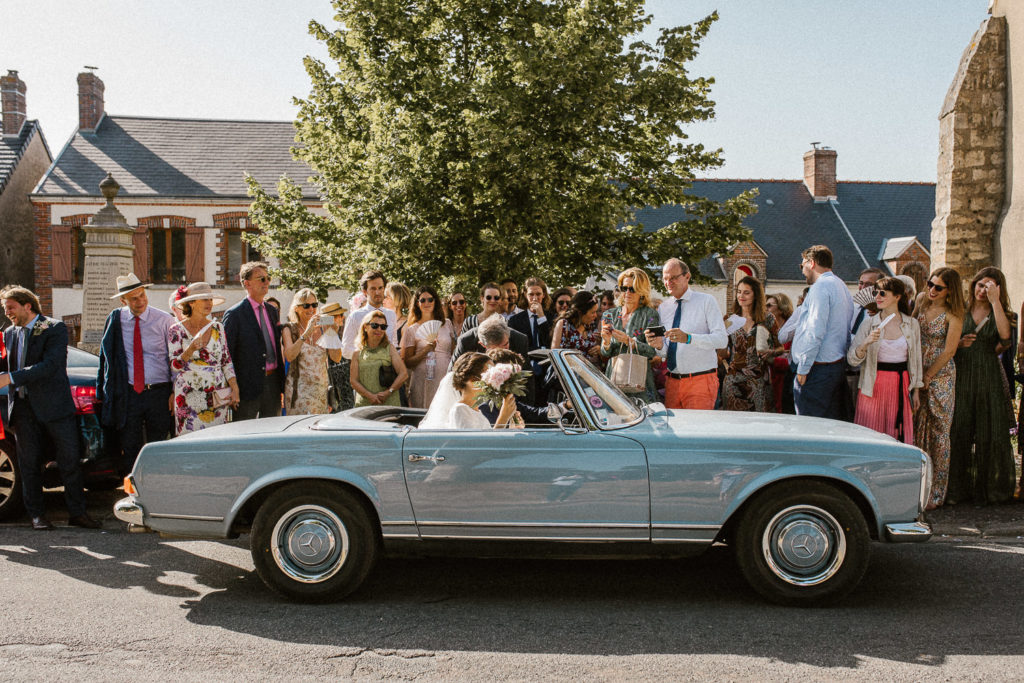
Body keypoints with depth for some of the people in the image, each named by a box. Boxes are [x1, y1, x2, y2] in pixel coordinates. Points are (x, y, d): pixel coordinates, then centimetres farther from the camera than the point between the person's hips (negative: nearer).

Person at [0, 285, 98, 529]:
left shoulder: (55, 329, -6)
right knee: (29, 464, 7)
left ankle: (77, 513, 10)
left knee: (70, 461, 0)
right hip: (22, 407, 5)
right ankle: (37, 514, 17)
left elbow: (50, 366, -19)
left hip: (54, 406, -5)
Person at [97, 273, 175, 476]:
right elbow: (105, 358, 11)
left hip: (159, 394, -1)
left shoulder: (164, 321, -2)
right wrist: (101, 393, 6)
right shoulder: (115, 320, 4)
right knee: (129, 451, 3)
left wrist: (175, 393, -5)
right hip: (127, 395, 1)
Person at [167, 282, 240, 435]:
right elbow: (174, 366, -6)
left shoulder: (218, 328, 9)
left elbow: (227, 362, 11)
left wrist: (235, 389, 0)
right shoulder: (177, 330, 0)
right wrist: (191, 349, -23)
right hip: (189, 398, -3)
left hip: (218, 397, 3)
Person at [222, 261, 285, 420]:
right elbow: (227, 354, -6)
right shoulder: (234, 314, -6)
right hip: (248, 384, -6)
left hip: (273, 383, 6)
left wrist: (282, 382, 15)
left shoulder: (272, 311, 14)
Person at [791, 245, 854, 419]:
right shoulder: (841, 286, 19)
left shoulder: (821, 286, -11)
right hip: (839, 364, 10)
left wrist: (803, 368, -15)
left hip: (818, 369, -10)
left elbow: (816, 331, -19)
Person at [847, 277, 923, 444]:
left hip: (901, 386, 1)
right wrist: (866, 343, -21)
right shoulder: (868, 324, 1)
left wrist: (916, 391, 11)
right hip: (874, 386, -1)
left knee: (898, 437, 2)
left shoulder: (912, 324, 5)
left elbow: (916, 359, 12)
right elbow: (852, 360, -3)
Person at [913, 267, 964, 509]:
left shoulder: (953, 315, -11)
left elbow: (949, 351, -12)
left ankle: (935, 493, 7)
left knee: (938, 432, -1)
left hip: (940, 376, -5)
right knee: (915, 428, 7)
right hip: (917, 373, 5)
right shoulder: (921, 300, 6)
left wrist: (927, 377, -9)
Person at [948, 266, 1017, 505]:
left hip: (990, 380, 0)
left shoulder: (999, 314, 5)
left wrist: (995, 302, -18)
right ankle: (958, 488, 6)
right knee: (959, 432, -2)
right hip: (962, 377, 1)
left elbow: (1005, 335, -18)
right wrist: (959, 345, -8)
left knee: (991, 434, 2)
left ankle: (988, 488, 14)